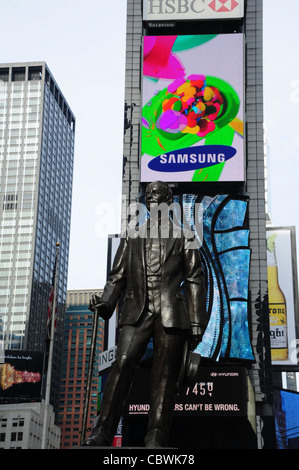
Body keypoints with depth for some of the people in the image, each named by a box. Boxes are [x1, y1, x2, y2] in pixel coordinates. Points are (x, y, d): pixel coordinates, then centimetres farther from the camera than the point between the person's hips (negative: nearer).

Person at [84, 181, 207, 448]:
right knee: (122, 365, -14)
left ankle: (156, 439, -5)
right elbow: (118, 276, 17)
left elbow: (195, 281, 10)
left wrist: (196, 324, 1)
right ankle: (103, 432, -16)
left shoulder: (184, 237, 15)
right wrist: (106, 302, -4)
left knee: (165, 375, -5)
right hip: (137, 312, 1)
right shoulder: (131, 237, 21)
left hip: (171, 313, -1)